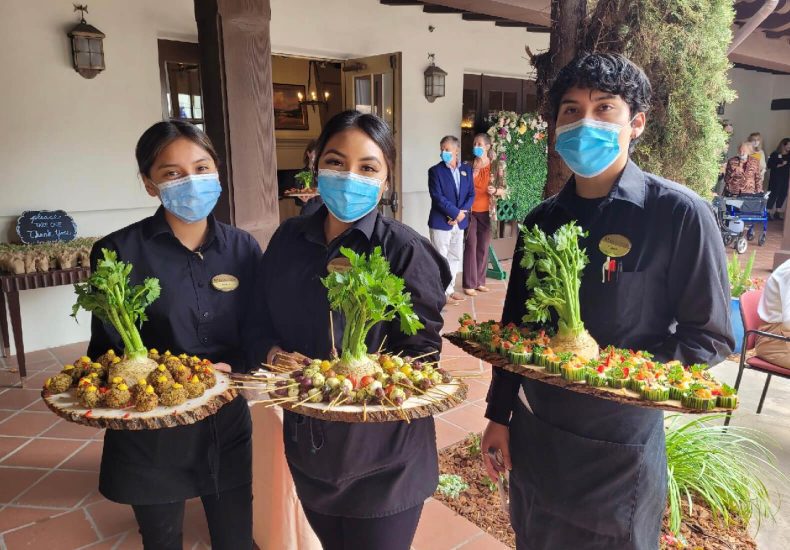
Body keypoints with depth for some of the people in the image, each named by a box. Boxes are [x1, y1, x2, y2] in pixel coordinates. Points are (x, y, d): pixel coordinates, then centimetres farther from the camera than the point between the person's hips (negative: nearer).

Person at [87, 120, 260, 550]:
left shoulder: (242, 248, -2)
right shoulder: (119, 253, -12)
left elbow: (256, 335, 2)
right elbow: (108, 351, -8)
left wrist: (231, 367, -18)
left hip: (227, 428, 2)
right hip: (151, 436, -2)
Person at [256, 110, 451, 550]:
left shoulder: (404, 251, -17)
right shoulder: (289, 240, 0)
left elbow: (421, 352, -14)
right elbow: (268, 320, 11)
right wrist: (275, 352, -9)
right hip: (309, 449, 5)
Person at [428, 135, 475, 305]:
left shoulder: (466, 169, 8)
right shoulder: (435, 170, -7)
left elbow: (471, 194, 5)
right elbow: (437, 197, -15)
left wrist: (462, 213, -10)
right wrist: (456, 213, -18)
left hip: (459, 221, 6)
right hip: (441, 222, -5)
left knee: (455, 257, 13)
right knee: (441, 258, 0)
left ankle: (450, 289, 25)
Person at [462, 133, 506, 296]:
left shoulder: (497, 167, 0)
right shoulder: (469, 165, 0)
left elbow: (504, 190, 2)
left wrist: (495, 191, -19)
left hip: (487, 212, 1)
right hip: (470, 212, -1)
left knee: (483, 247, 8)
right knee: (471, 246, -2)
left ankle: (479, 281, 20)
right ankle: (469, 284, 4)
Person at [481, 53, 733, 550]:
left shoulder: (679, 213, -14)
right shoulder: (542, 220, 1)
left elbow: (710, 338, -10)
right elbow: (516, 323, 6)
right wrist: (499, 414, 7)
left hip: (621, 448, -4)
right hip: (532, 435, 5)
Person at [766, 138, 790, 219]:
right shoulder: (775, 154, -5)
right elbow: (769, 165, -12)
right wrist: (780, 165, -18)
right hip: (775, 178, -5)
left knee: (783, 195, 7)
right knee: (773, 194, -6)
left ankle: (777, 213, 16)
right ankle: (768, 212, 1)